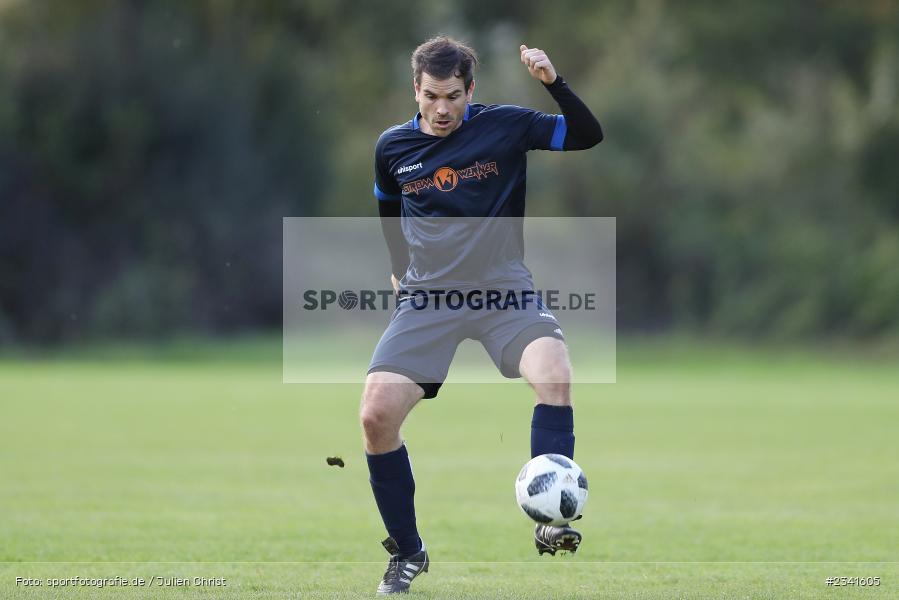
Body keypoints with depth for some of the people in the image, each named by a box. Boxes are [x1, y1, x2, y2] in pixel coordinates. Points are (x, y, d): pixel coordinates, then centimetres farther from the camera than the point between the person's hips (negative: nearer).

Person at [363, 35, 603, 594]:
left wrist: (554, 81, -16)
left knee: (555, 375, -32)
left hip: (504, 290, -2)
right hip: (426, 297, 2)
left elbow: (588, 135, -4)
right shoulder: (393, 146, 7)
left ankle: (550, 521, -29)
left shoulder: (505, 125, -1)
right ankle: (407, 553, 2)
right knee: (376, 415, -15)